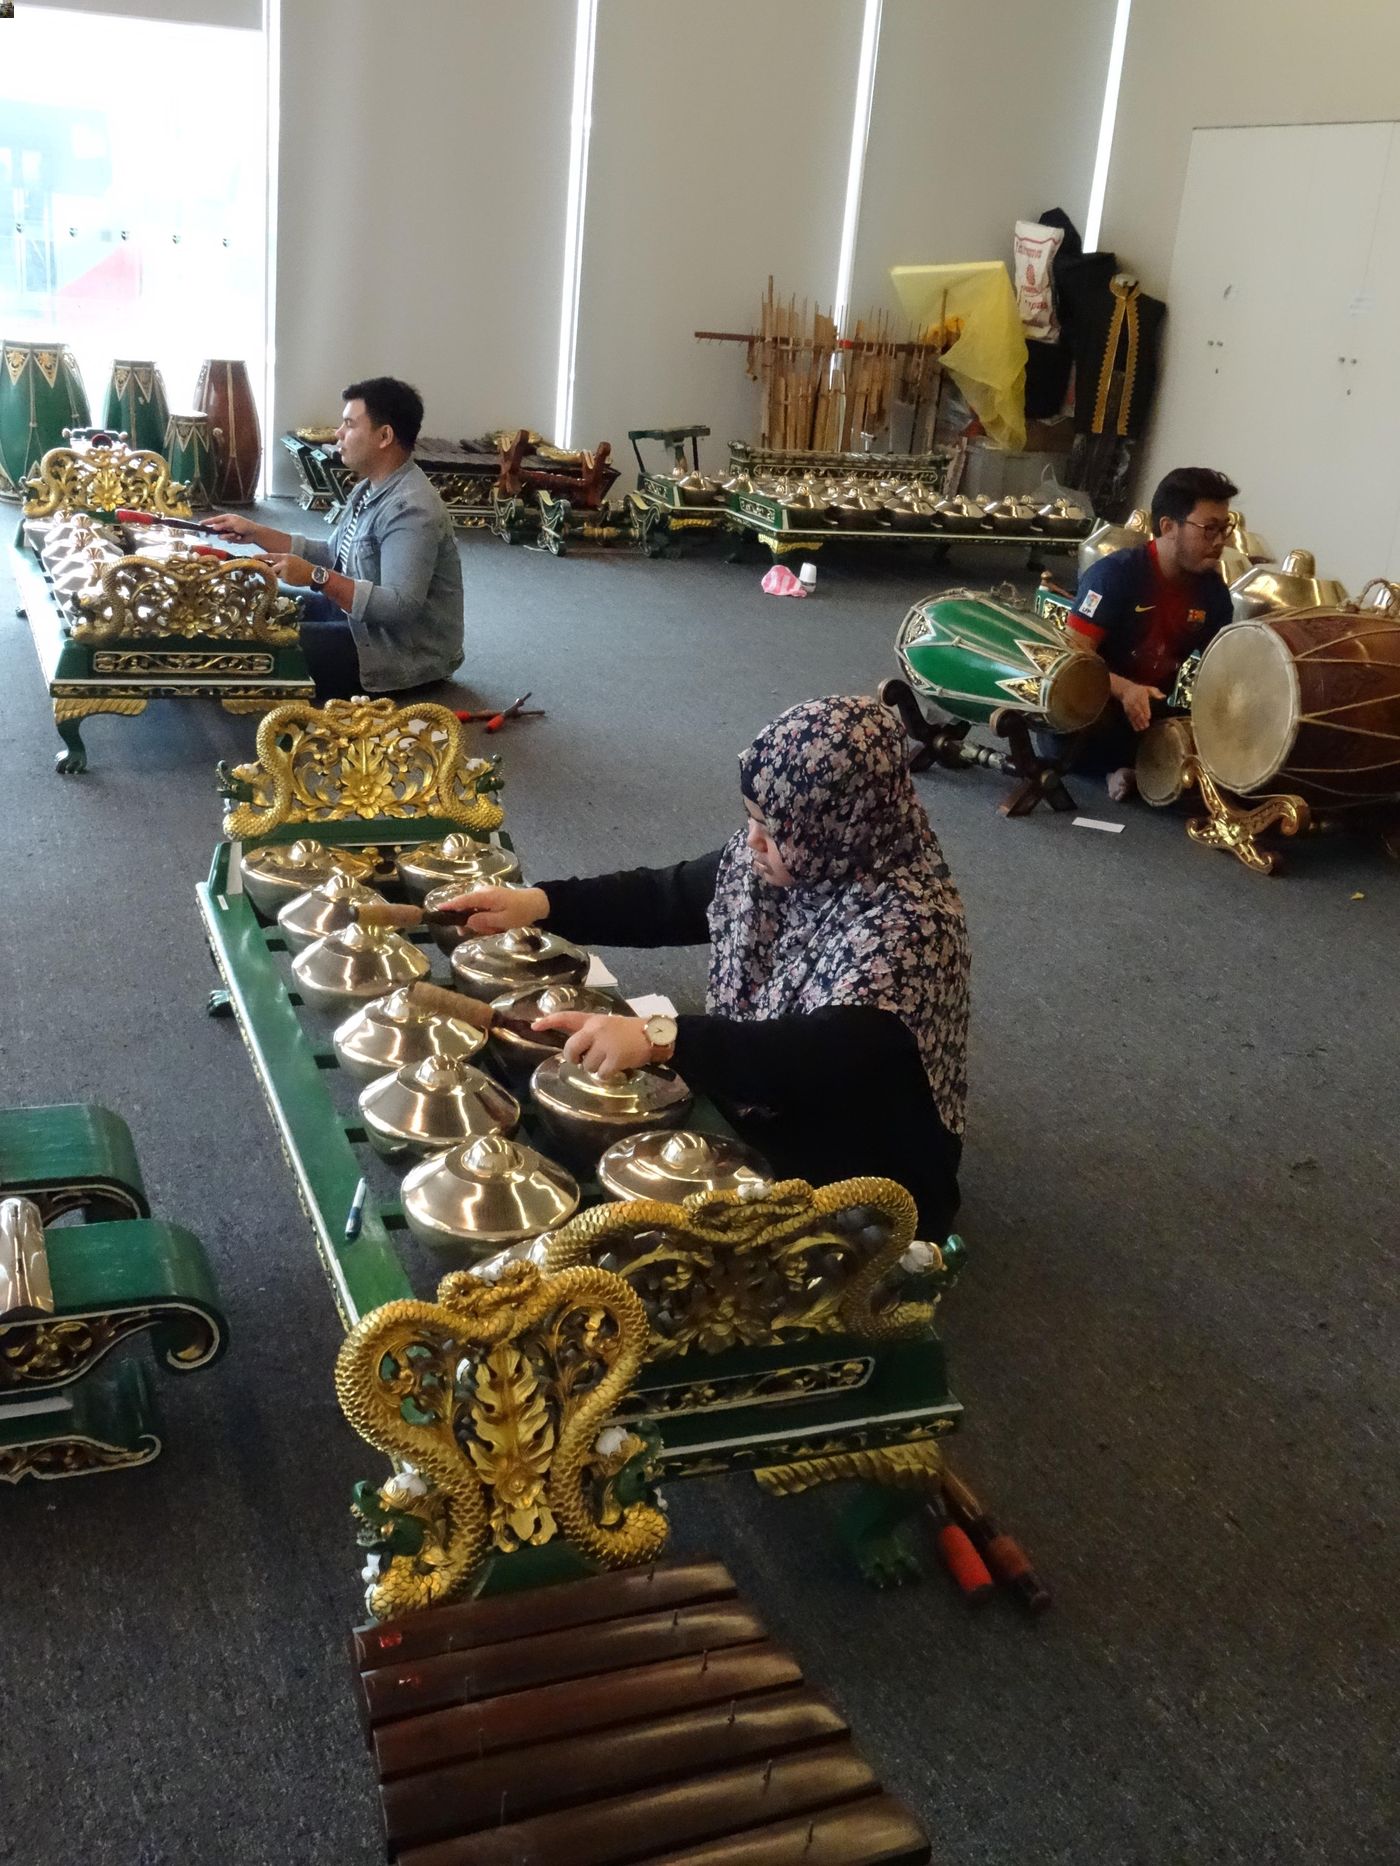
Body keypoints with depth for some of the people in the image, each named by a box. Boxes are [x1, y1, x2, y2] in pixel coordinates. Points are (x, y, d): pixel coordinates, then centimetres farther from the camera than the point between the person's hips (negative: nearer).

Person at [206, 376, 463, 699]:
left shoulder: (411, 509, -25)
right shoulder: (370, 488, 7)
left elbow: (400, 607, -33)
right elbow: (333, 556, 14)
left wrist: (316, 577, -34)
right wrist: (254, 533, 7)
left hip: (407, 650, -10)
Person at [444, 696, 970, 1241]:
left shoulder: (907, 921, -29)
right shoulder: (765, 856, -4)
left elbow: (822, 1059, -41)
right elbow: (665, 898, 10)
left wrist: (661, 1038, -50)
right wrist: (537, 903, -3)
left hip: (860, 1190, -7)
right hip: (751, 1117, 8)